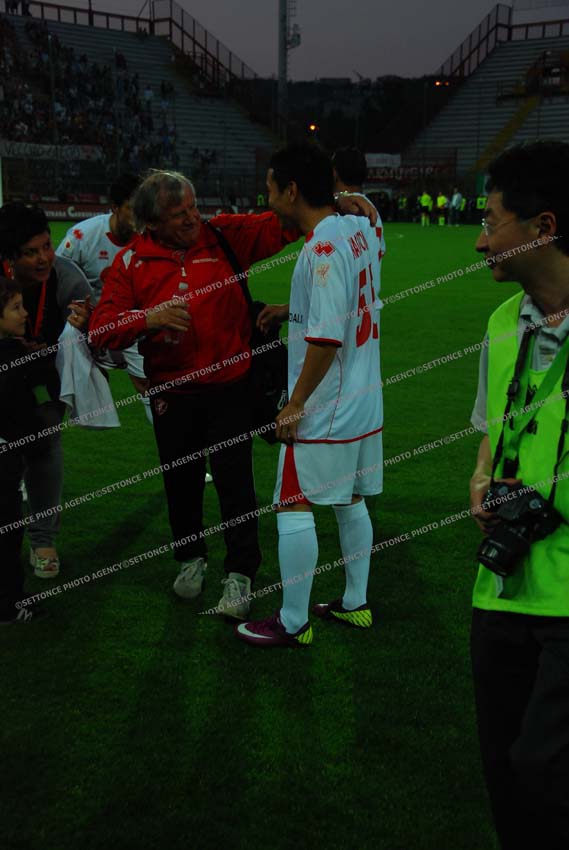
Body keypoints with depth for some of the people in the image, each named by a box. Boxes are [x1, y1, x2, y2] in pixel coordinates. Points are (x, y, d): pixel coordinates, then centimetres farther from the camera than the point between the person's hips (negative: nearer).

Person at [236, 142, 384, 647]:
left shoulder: (323, 248, -21)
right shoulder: (362, 229, 6)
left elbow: (327, 337, -25)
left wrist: (295, 404, -17)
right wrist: (294, 311, 16)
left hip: (323, 412, -9)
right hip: (365, 403, 9)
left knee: (294, 508, 1)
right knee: (351, 501, 18)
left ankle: (293, 624, 10)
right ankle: (355, 604, 30)